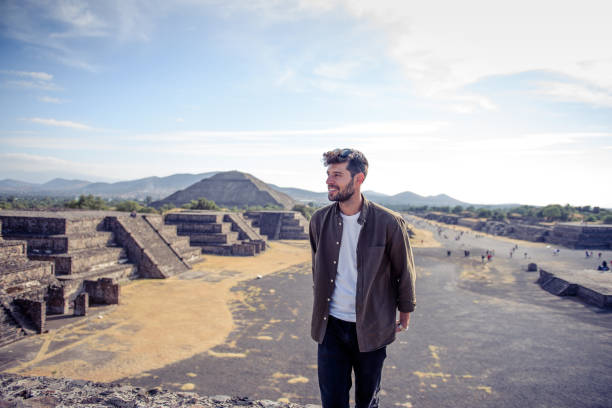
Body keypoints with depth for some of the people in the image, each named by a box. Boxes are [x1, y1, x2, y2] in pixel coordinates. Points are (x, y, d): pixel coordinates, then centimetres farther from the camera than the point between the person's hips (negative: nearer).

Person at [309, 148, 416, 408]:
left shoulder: (388, 223, -13)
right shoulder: (319, 220, -3)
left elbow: (404, 272, 0)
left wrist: (405, 314, 8)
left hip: (371, 328, -2)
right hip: (330, 326, 2)